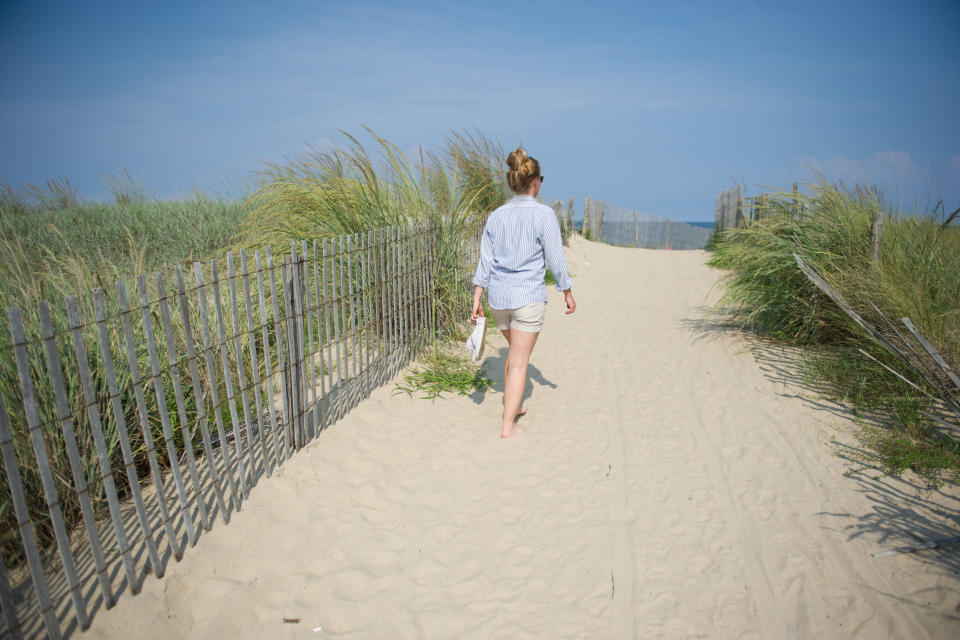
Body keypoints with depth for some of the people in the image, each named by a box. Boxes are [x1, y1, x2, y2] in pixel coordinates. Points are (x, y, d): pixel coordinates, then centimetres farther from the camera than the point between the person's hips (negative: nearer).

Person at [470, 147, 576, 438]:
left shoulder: (496, 216, 4)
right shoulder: (544, 215, -10)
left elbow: (485, 261, 3)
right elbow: (555, 259, -6)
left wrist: (477, 299, 5)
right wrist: (567, 293, 6)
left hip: (498, 295, 5)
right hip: (528, 296, -5)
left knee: (515, 350, 26)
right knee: (519, 361, 3)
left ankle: (511, 407, 36)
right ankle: (508, 424, 5)